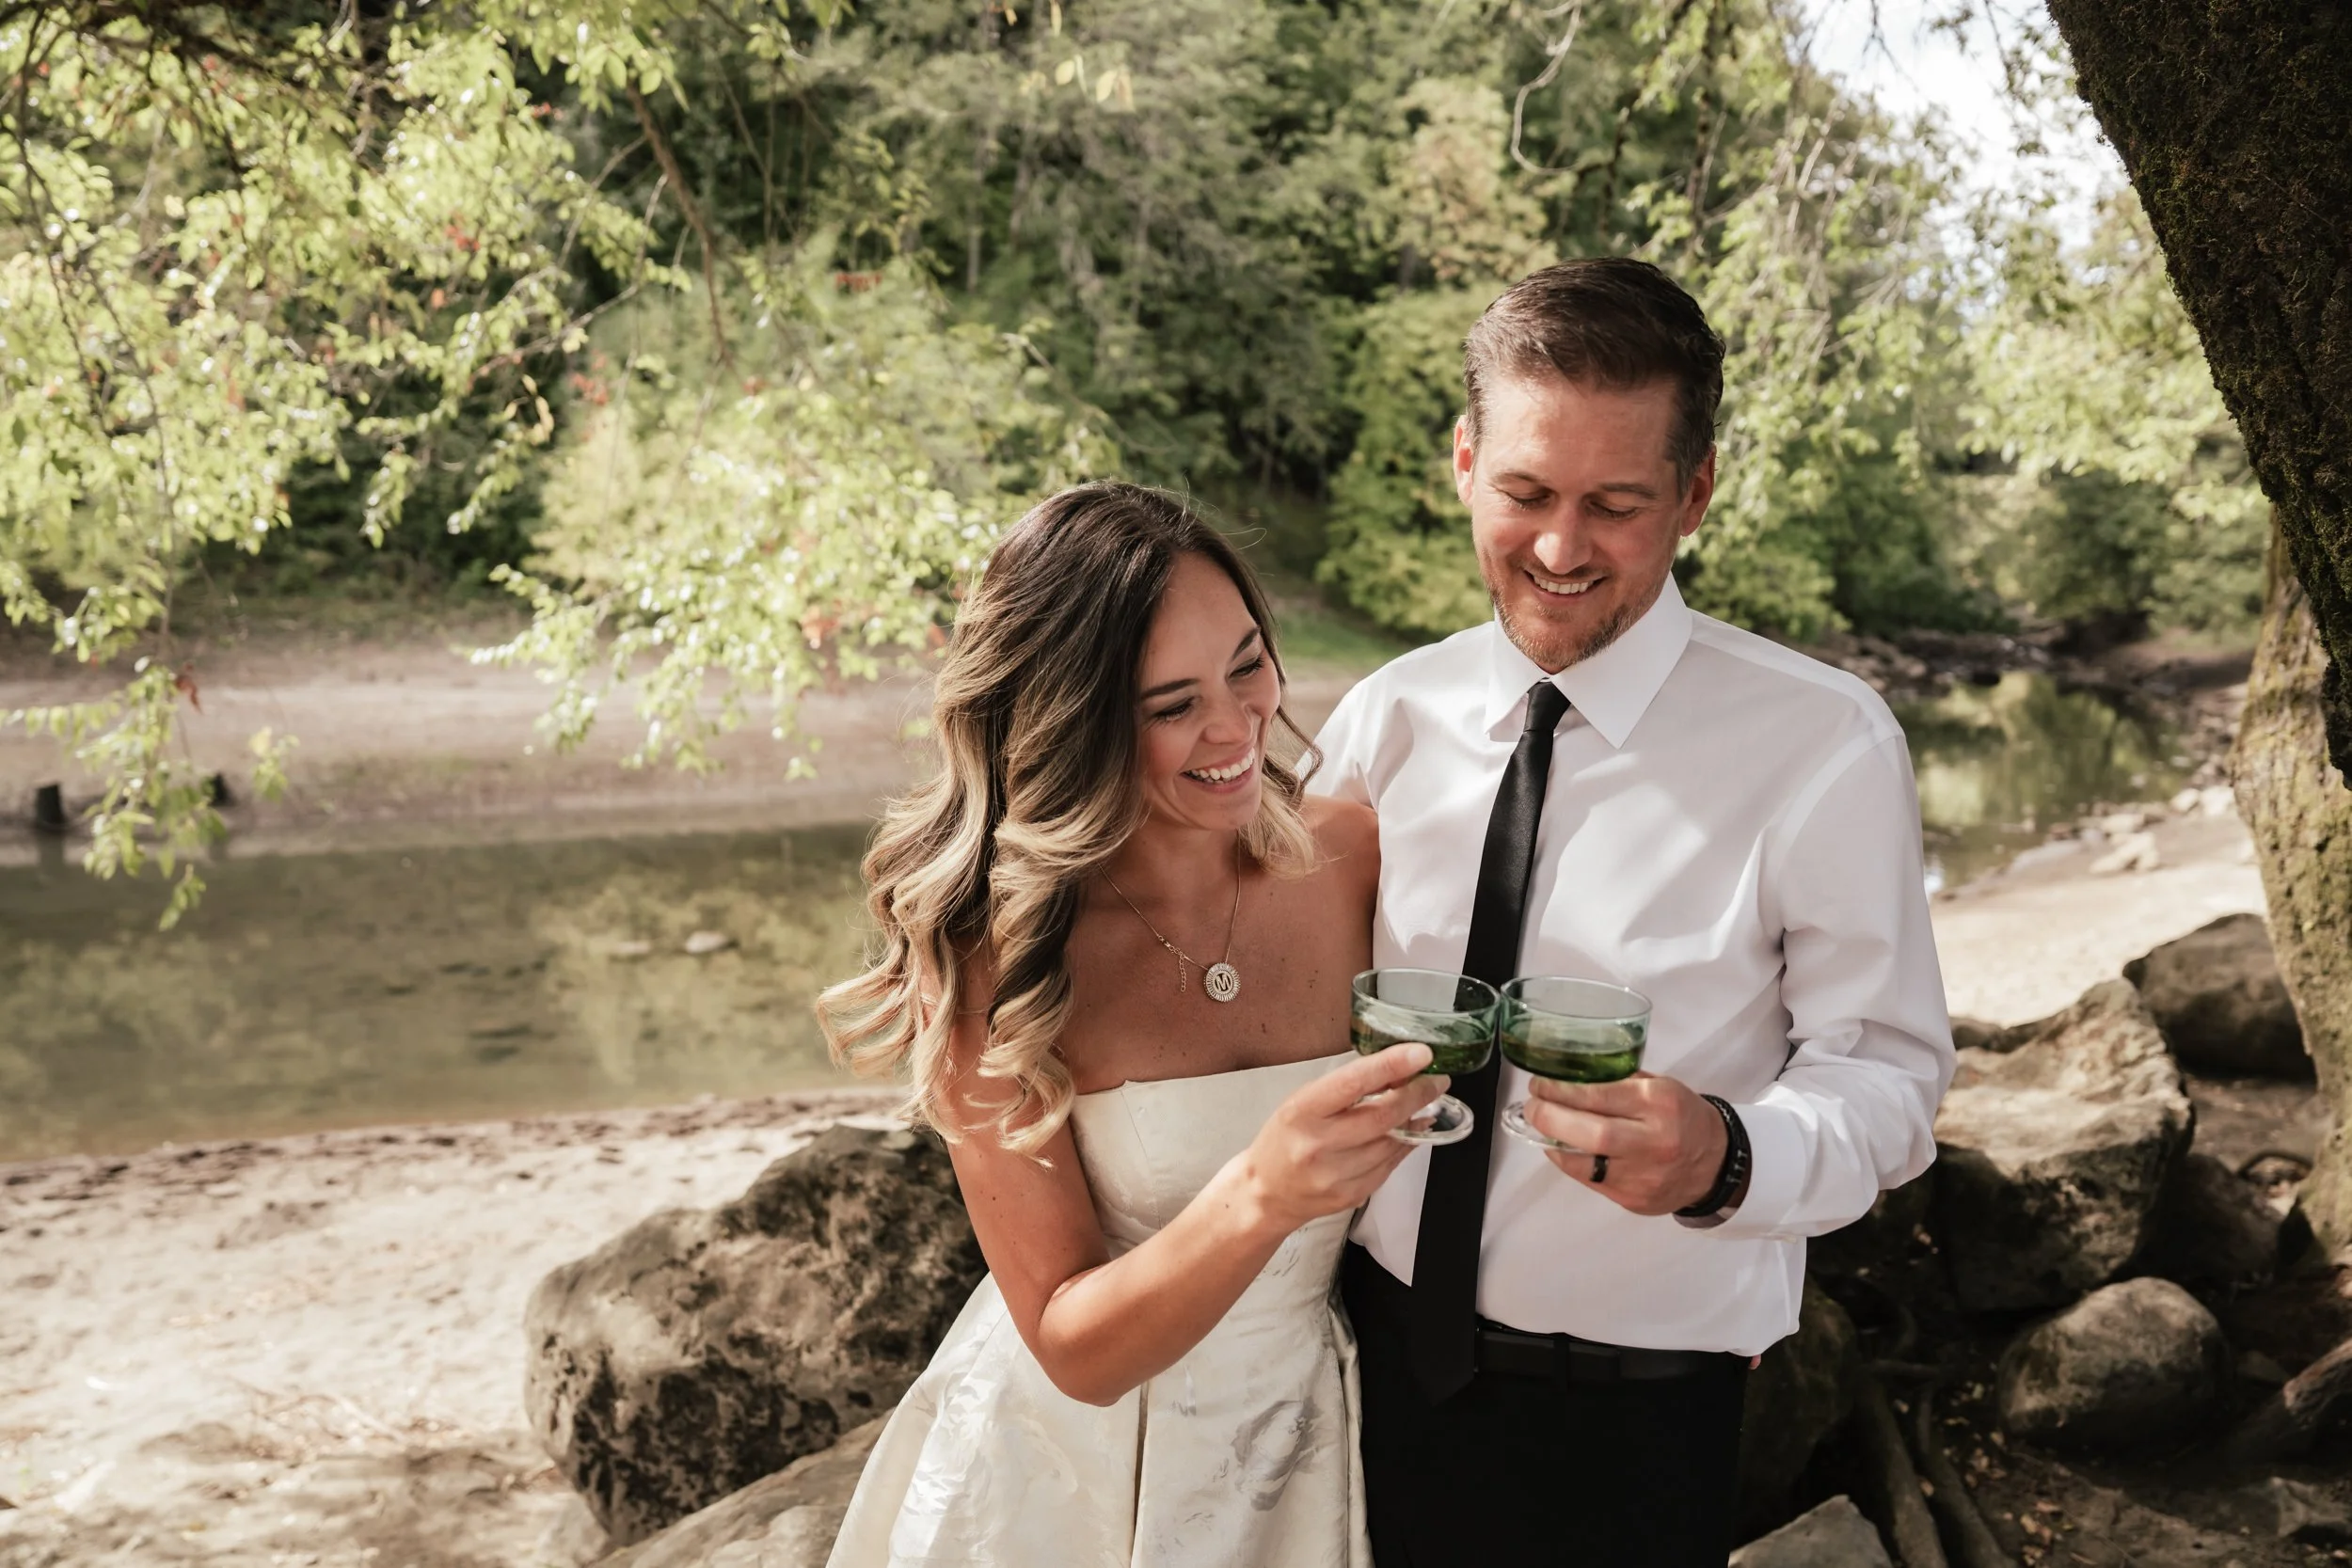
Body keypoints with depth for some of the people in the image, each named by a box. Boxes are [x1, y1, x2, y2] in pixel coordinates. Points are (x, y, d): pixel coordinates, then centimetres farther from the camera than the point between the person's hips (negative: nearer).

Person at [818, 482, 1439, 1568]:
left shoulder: (1349, 856, -15)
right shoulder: (993, 957, -23)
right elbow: (1073, 1348, -22)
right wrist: (1261, 1197, -38)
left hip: (1307, 1440, 3)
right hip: (1067, 1469, -3)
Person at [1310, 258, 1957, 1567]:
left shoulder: (1826, 747, -14)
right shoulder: (1384, 719, -2)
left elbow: (1888, 1075, -13)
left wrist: (1726, 1156, -32)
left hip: (1633, 1415, -3)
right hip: (1383, 1358, 3)